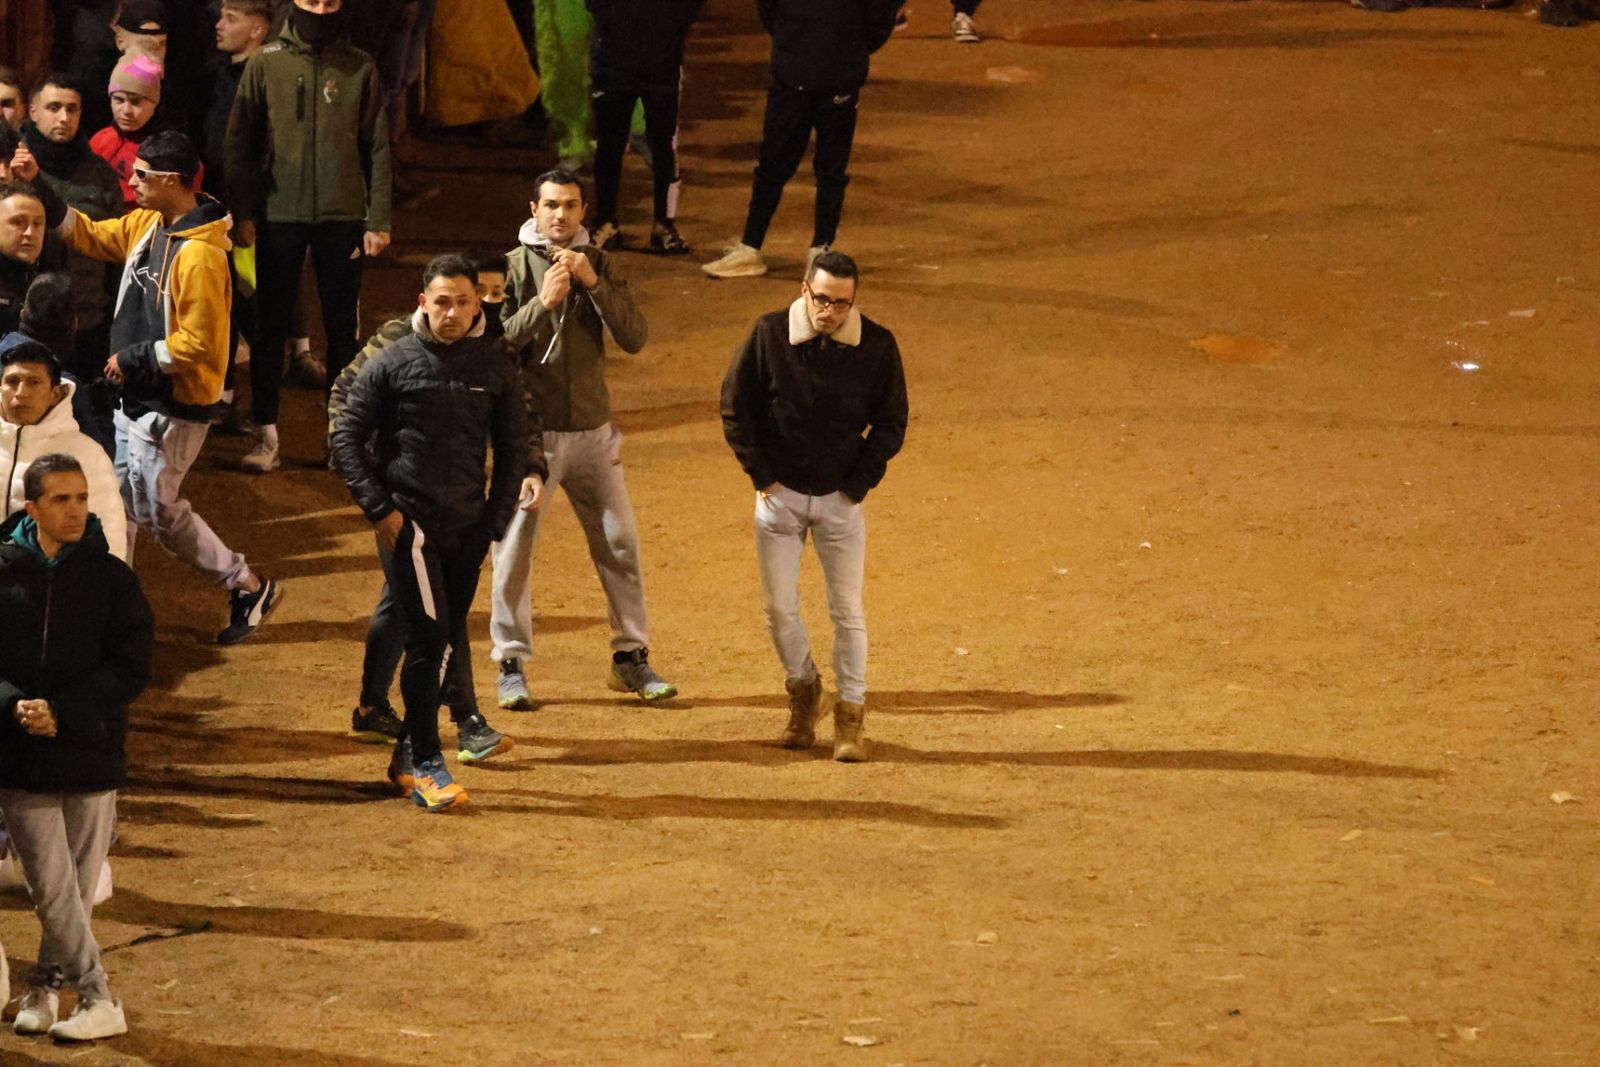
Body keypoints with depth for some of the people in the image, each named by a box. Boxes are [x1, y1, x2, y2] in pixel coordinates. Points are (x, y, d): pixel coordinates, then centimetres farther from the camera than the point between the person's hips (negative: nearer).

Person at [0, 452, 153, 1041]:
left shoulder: (111, 577, 0)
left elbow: (132, 667, -4)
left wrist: (62, 711, -15)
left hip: (92, 756, 0)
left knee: (77, 887, 7)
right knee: (53, 890, -4)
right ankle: (98, 1001, 3)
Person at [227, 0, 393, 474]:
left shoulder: (360, 68, 2)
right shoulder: (265, 64, 0)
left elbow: (377, 147, 3)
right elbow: (241, 142, 1)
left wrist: (378, 219, -1)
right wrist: (243, 212, -5)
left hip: (342, 216, 0)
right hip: (279, 216, 0)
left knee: (342, 328, 6)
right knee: (271, 325, 2)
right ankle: (267, 436, 7)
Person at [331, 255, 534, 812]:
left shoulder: (495, 365, 5)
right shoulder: (393, 364, -3)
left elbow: (512, 448, 11)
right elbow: (346, 437, 1)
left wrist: (495, 521, 2)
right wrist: (379, 509, -6)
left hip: (467, 526, 4)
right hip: (408, 521, -4)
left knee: (448, 644, 7)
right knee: (429, 636, -13)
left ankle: (409, 754, 20)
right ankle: (425, 764, -8)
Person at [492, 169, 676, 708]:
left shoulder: (598, 264, 5)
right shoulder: (513, 267, -5)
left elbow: (633, 337, -4)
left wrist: (593, 283, -15)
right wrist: (543, 302, -23)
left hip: (592, 428, 3)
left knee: (620, 543, 8)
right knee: (514, 548, -1)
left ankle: (631, 658, 19)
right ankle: (511, 664, 9)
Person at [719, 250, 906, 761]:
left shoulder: (877, 346, -9)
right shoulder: (769, 335, -10)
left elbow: (891, 422, 1)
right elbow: (735, 407, -1)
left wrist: (858, 484, -4)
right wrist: (762, 475, -4)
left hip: (841, 499, 0)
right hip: (780, 492, 0)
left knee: (848, 610, 2)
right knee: (780, 606, 5)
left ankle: (850, 717, 11)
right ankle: (803, 694, 27)